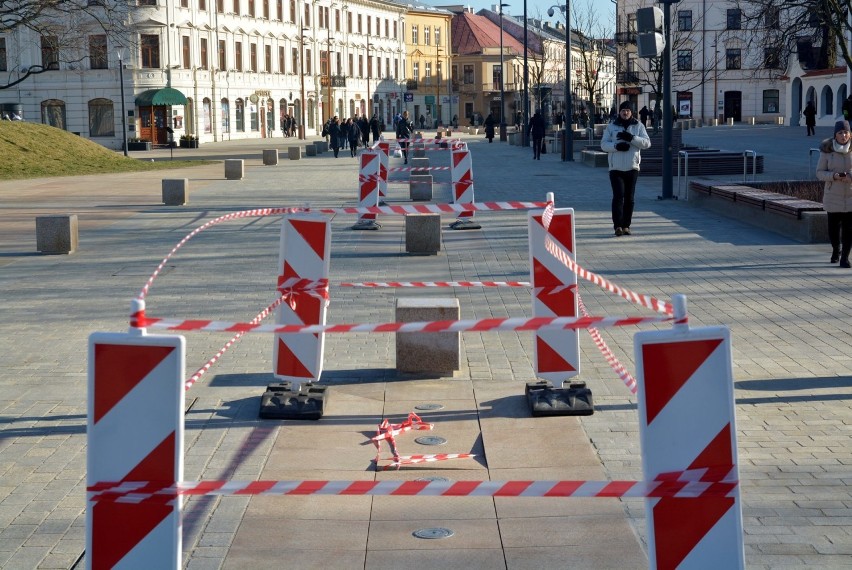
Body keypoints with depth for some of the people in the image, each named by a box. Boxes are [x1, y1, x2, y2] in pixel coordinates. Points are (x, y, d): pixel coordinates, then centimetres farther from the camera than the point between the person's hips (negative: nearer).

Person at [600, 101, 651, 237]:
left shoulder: (638, 126, 6)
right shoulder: (611, 126, 5)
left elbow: (647, 143, -4)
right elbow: (604, 144, 1)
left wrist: (632, 138, -18)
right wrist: (616, 146, -18)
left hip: (632, 168, 2)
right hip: (616, 168, -2)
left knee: (629, 198, 7)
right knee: (618, 196, -12)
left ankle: (626, 226, 15)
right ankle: (618, 225, -15)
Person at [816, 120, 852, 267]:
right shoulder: (827, 150, -6)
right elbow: (820, 172, -2)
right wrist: (833, 176, -19)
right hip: (833, 196, 0)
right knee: (833, 228, 6)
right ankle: (836, 250, 34)